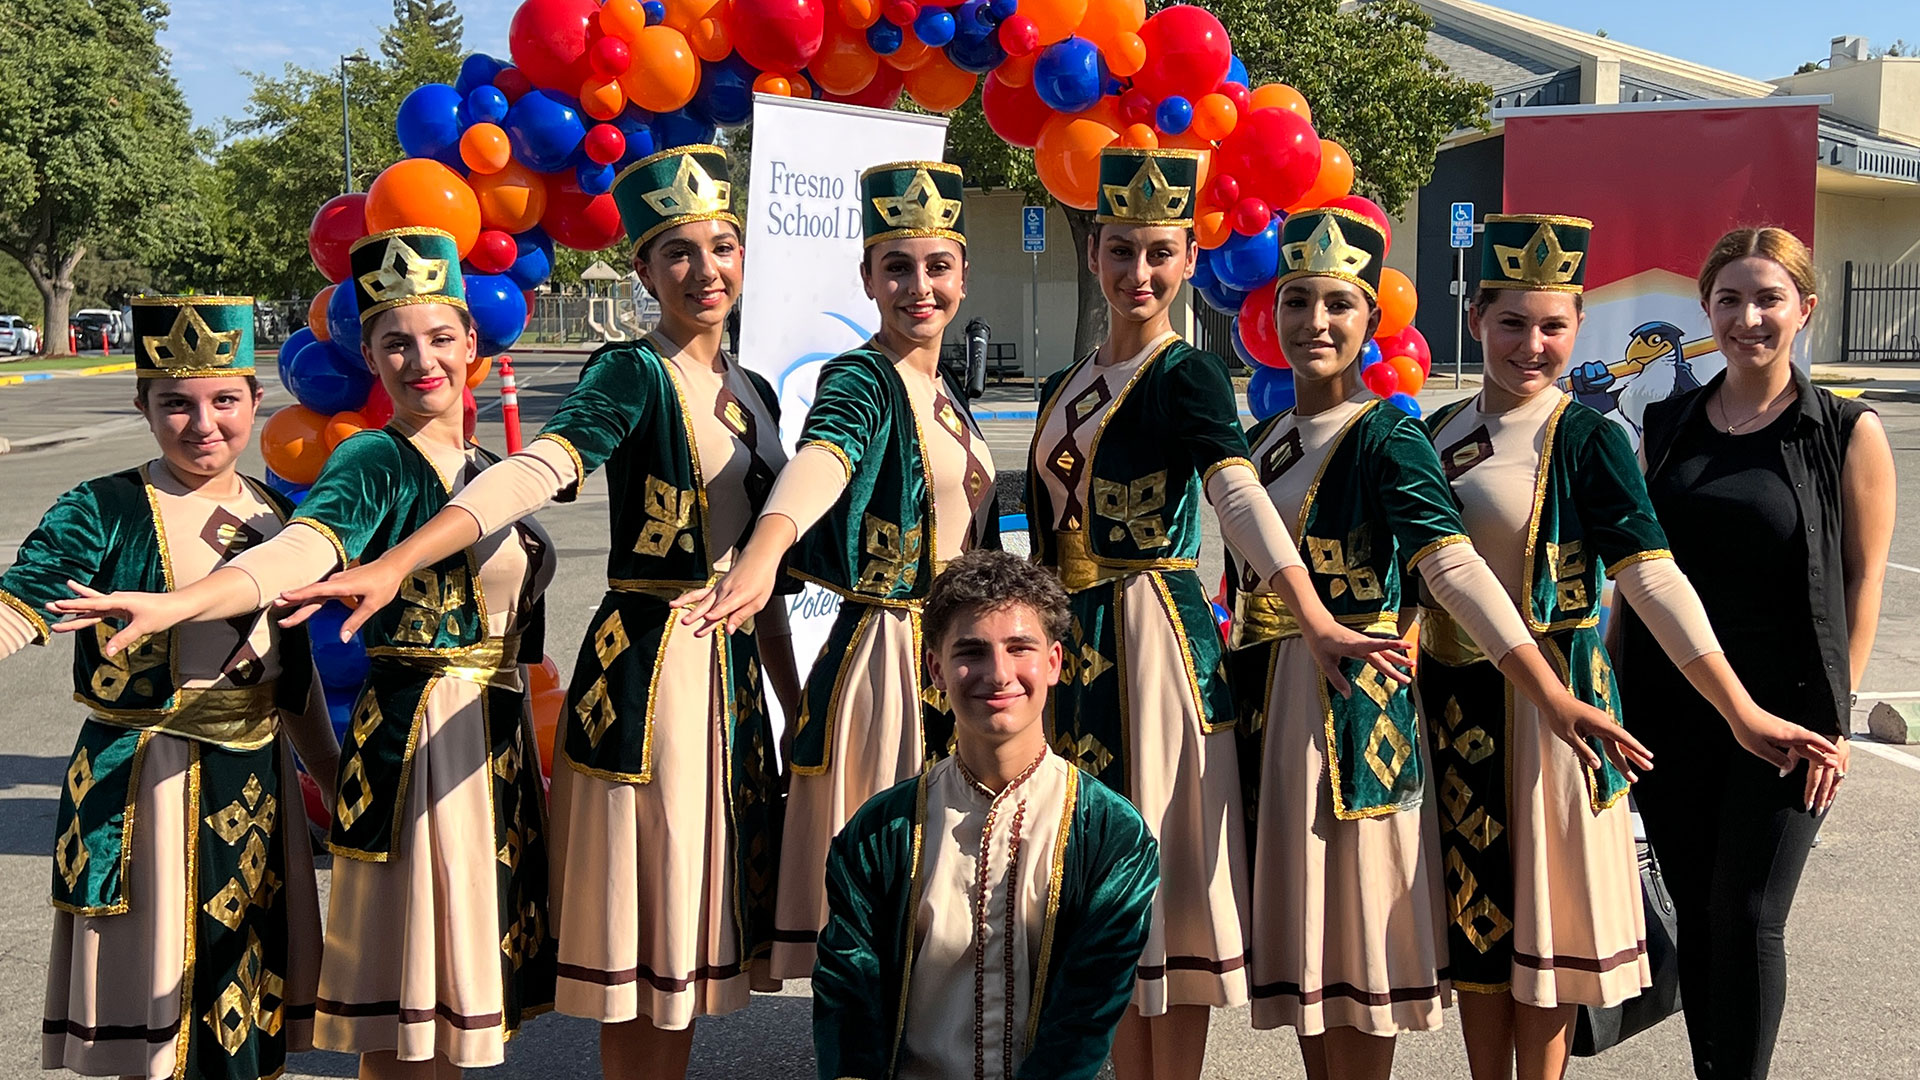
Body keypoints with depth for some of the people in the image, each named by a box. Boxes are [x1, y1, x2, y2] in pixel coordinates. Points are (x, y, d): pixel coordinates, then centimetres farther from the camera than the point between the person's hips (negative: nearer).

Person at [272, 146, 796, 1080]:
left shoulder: (752, 394, 13)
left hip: (733, 669, 7)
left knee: (687, 928, 13)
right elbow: (531, 472, -28)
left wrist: (797, 707, 20)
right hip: (645, 669, -7)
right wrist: (394, 565, -43)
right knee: (642, 930, 1)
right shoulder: (633, 375, -10)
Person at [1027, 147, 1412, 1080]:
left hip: (1154, 638, -7)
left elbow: (1238, 493, -26)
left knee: (1162, 871, -2)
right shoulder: (1066, 387, 14)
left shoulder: (1186, 375, -8)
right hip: (1074, 645, 7)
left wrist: (1313, 615, -40)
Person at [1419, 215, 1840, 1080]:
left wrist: (1741, 711, -28)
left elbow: (1649, 573, -19)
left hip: (1544, 699, -5)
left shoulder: (1585, 438, -10)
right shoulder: (1438, 432, 7)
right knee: (1472, 911, 13)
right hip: (1450, 698, 5)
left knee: (1540, 914, 4)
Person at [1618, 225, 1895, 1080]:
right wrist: (1618, 691, 6)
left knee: (1748, 918, -3)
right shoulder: (1667, 425, 7)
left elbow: (1862, 580, -3)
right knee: (1694, 913, 10)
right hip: (1670, 709, 4)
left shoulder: (1847, 432, -3)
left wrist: (1833, 716, -8)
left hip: (1781, 713, -3)